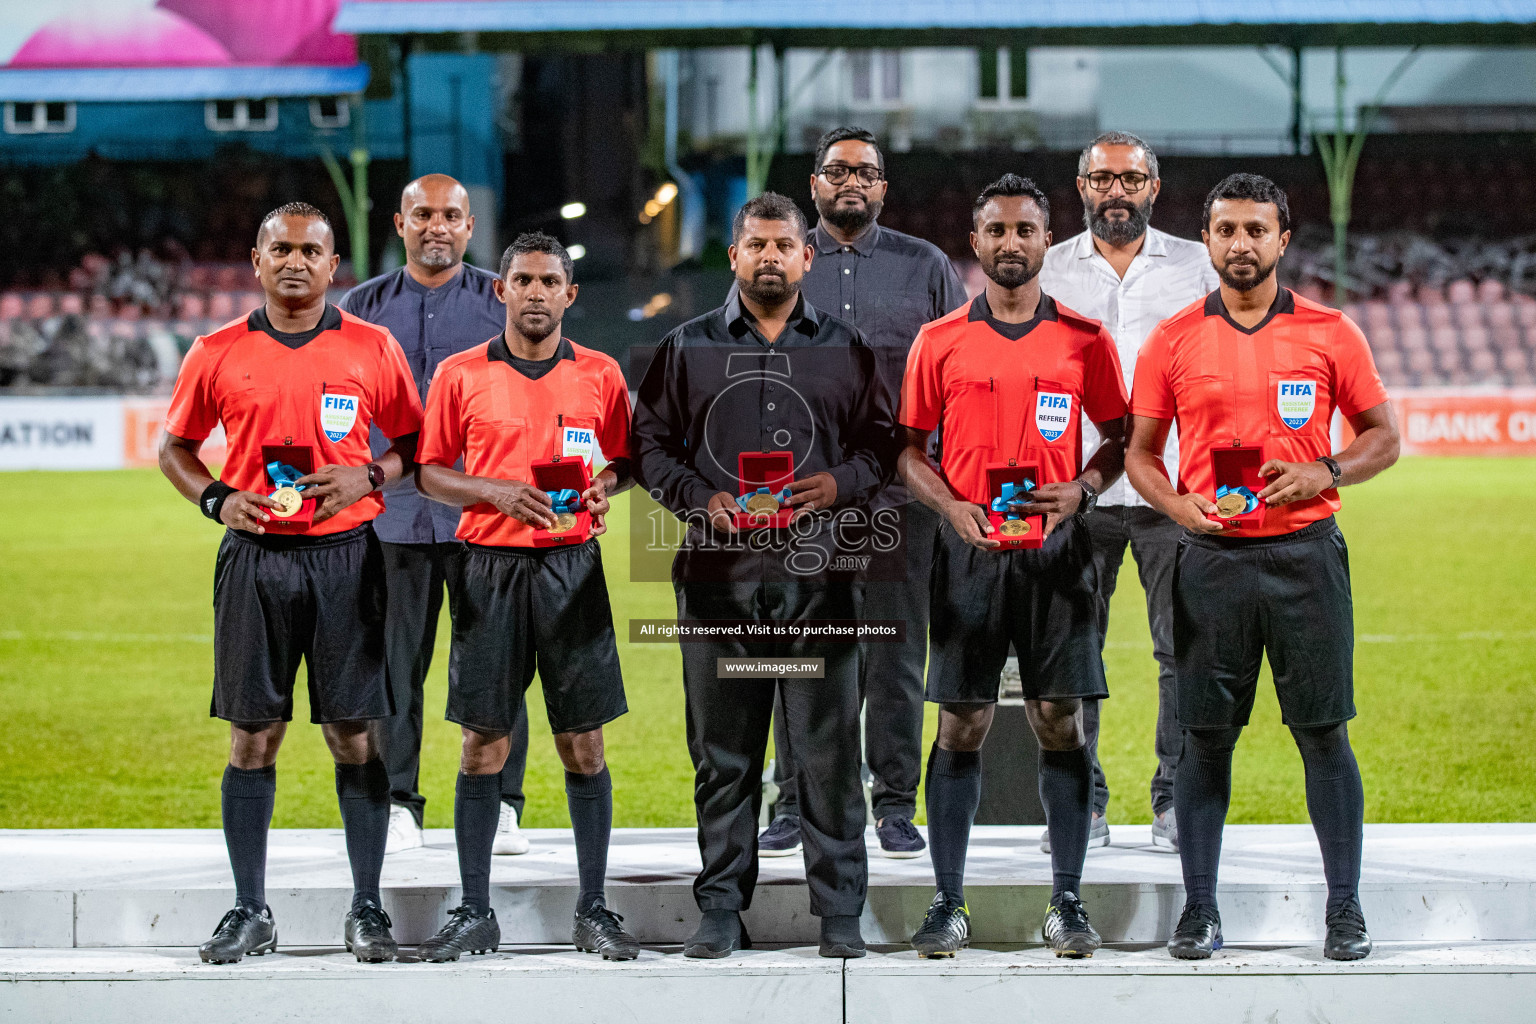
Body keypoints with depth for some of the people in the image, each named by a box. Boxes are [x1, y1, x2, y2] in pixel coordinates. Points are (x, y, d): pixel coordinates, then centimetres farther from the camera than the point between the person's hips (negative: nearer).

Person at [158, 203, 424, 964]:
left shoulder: (372, 349, 4)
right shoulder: (218, 353, 5)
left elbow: (415, 442, 11)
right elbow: (174, 447, 13)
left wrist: (369, 476, -8)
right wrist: (216, 498, -5)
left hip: (345, 556, -1)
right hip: (255, 558, 1)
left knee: (354, 734, 0)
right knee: (252, 736, 2)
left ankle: (367, 909, 7)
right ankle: (250, 912, 9)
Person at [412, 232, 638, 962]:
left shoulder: (600, 375, 7)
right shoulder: (461, 375, 3)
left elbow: (624, 460, 15)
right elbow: (431, 472, 6)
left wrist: (604, 486, -8)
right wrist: (496, 492, -11)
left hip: (572, 567, 1)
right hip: (489, 566, -1)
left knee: (583, 742, 1)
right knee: (484, 742, 1)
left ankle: (592, 910, 7)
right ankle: (475, 913, 6)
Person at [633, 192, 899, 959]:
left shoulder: (845, 350, 12)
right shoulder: (687, 348, 11)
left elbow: (883, 441, 13)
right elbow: (652, 442, 11)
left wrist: (841, 483, -6)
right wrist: (699, 497, -5)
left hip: (817, 577, 0)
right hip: (719, 572, 0)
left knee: (829, 751, -1)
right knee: (722, 753, 3)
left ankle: (840, 911, 4)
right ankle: (721, 909, 9)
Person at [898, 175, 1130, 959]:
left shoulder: (1085, 341, 5)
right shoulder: (939, 342, 4)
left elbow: (1119, 439, 11)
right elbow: (909, 449, 7)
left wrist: (1080, 490, -9)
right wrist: (954, 508, -10)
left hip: (1056, 548, 0)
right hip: (970, 549, 0)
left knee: (1060, 723, 0)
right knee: (960, 726, 0)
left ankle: (1067, 903, 6)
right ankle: (948, 906, 5)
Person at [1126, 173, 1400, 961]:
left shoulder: (1329, 333, 4)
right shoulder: (1173, 340, 6)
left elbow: (1382, 435, 9)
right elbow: (1140, 451, 10)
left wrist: (1325, 474, -10)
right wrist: (1177, 505, -9)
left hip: (1304, 550, -1)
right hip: (1212, 557, 1)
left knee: (1324, 732, -1)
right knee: (1205, 737, 2)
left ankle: (1345, 910, 5)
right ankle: (1199, 910, 8)